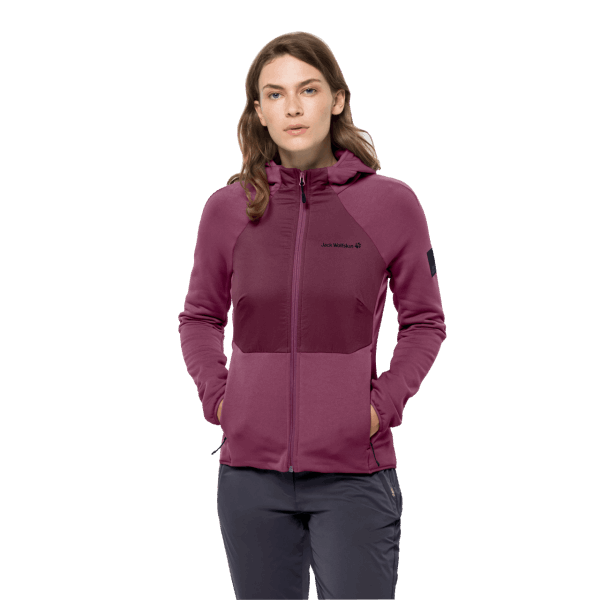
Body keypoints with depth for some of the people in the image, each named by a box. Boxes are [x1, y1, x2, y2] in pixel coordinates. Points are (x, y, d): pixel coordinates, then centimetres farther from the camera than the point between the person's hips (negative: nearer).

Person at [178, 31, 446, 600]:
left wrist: (382, 404, -3)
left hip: (353, 472, -2)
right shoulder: (227, 208, 4)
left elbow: (425, 322, 8)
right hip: (251, 471, 2)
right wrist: (217, 397, 3)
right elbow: (198, 318, 17)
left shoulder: (390, 202, -1)